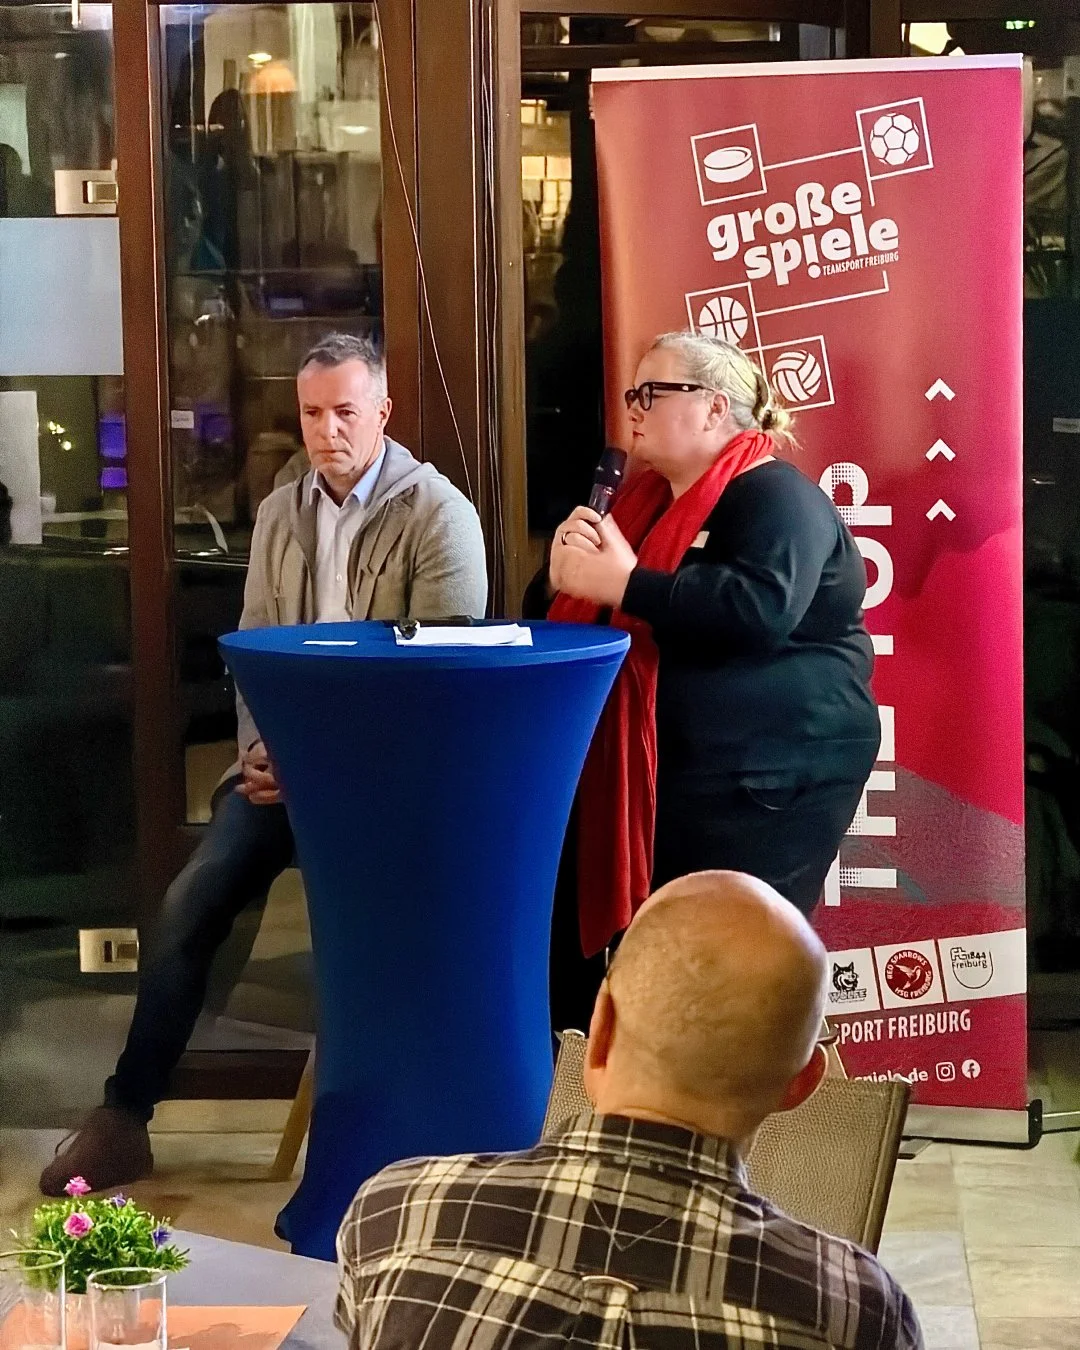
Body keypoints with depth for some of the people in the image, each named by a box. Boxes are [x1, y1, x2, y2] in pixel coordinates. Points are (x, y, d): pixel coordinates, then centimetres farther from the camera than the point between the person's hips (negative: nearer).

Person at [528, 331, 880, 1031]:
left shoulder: (775, 496, -10)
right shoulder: (651, 496, 17)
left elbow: (762, 608, -29)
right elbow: (582, 614, 18)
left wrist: (624, 583, -23)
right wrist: (566, 574, -6)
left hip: (772, 777, -9)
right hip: (666, 771, 9)